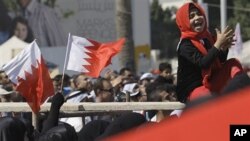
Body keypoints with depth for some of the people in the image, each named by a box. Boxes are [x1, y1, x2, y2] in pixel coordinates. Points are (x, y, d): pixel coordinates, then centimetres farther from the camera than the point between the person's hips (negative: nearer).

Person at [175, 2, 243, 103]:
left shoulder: (206, 38, 8)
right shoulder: (185, 45, -15)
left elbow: (220, 62, 13)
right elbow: (203, 63, -29)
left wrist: (224, 47, -8)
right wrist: (218, 44, -27)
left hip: (209, 84, 8)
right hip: (192, 91, -8)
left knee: (233, 64, -4)